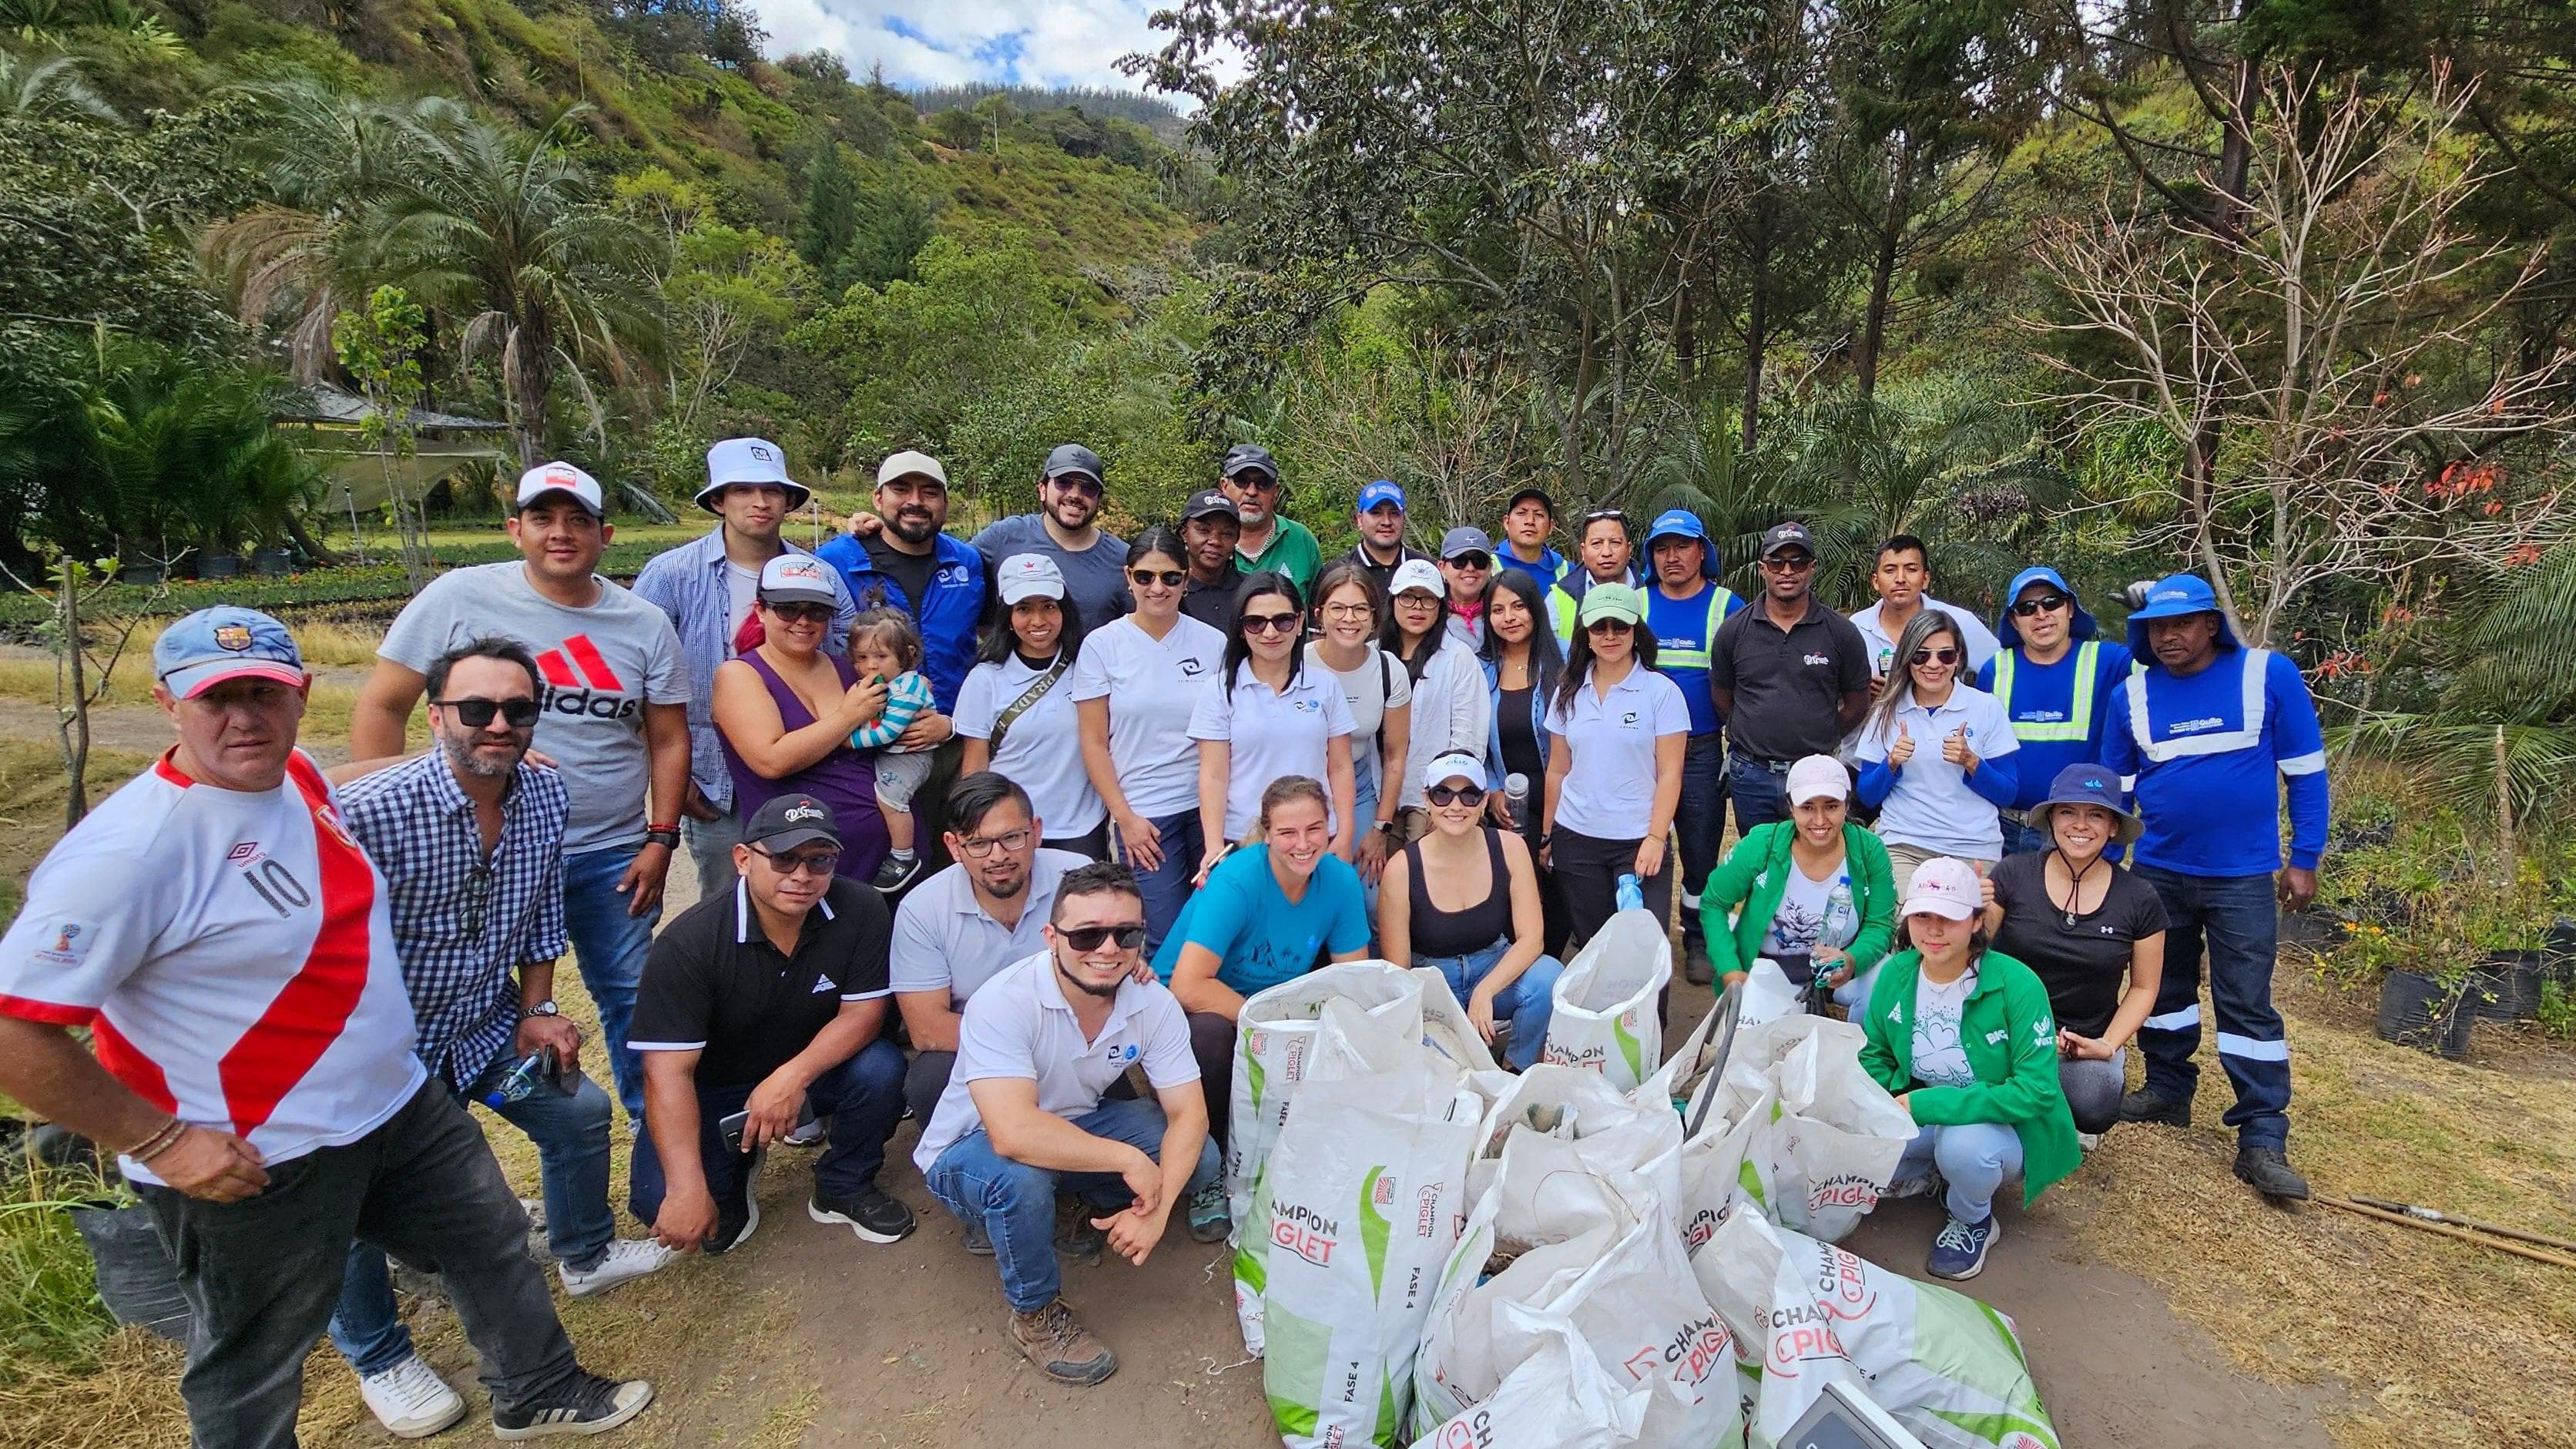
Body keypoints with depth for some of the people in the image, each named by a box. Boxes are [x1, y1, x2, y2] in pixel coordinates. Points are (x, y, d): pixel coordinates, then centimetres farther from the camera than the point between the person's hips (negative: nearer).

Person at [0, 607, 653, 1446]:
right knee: (256, 1375, 15)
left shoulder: (301, 776, -2)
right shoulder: (128, 850, -26)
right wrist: (159, 1141, -20)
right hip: (250, 1165, -8)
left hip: (400, 1104, 8)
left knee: (492, 1241, 24)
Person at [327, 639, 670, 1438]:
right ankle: (378, 1358, 21)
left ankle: (586, 1254, 37)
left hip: (489, 1023, 6)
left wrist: (537, 1010, 0)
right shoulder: (367, 812, -29)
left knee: (582, 1110, 9)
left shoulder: (546, 795, -8)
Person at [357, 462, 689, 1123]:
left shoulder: (646, 624, 1)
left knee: (633, 999, 13)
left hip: (611, 856, 2)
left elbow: (668, 738, 5)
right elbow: (381, 706, -2)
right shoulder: (459, 597, -5)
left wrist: (660, 840, -1)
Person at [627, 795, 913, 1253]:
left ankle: (844, 1188, 0)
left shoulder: (861, 911, -21)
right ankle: (733, 1174, 13)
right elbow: (669, 1071, -28)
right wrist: (688, 1189, -36)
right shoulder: (690, 941, -25)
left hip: (814, 1066, 2)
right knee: (659, 1202, -24)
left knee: (880, 1068, -29)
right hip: (714, 1086, -1)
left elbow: (863, 1012, -17)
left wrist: (794, 1075, -34)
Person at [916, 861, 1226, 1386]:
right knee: (1020, 1175, -39)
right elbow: (1014, 1134, -43)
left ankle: (1101, 1207, 13)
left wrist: (1157, 1207, -30)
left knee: (1198, 1158, -18)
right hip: (971, 1149, -4)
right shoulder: (1004, 1003, -32)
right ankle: (1035, 1312, -9)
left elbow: (1188, 1113, -15)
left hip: (1077, 1127, 5)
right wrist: (1127, 1158, -36)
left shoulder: (1154, 1003, -16)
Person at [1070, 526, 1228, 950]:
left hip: (1208, 805, 2)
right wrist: (1124, 817, -5)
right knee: (1164, 941, 2)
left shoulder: (1213, 642, 2)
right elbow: (1094, 743, -1)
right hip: (1144, 816, -2)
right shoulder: (1102, 645, -2)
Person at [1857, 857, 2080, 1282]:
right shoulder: (1896, 974, -9)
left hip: (2002, 1127, -4)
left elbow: (2036, 1090, -26)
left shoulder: (2016, 985, -23)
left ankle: (1974, 1222, -1)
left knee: (1962, 1143, -38)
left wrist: (1927, 1104, -31)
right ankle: (1926, 1172, 12)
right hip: (1922, 1120, 4)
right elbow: (1875, 1054, 6)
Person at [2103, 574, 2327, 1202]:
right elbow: (2114, 787, 9)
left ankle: (2263, 1141, 5)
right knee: (2164, 987, 15)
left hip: (2242, 878, -3)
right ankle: (2168, 1090, 32)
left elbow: (2305, 771, -2)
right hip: (2158, 873, 3)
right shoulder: (2133, 694, 0)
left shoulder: (2268, 675, -7)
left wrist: (2305, 859, -3)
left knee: (2248, 1004, -2)